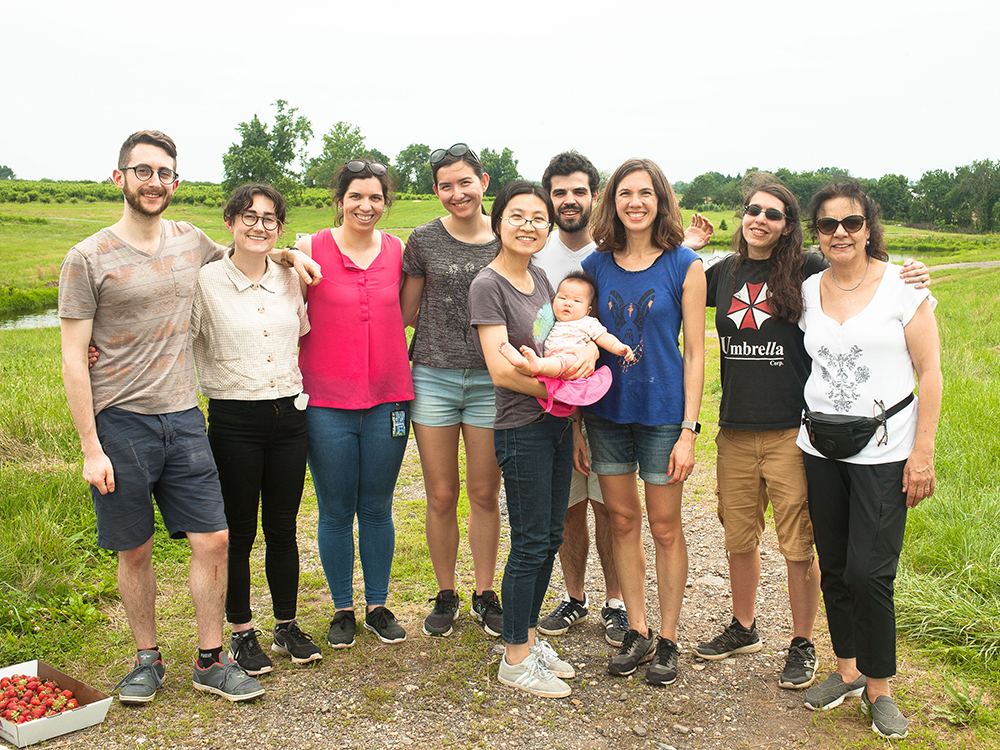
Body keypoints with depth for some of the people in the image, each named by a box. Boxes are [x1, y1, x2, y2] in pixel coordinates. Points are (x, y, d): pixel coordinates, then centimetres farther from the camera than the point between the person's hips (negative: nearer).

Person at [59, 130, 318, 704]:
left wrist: (288, 254, 9)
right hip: (120, 422, -3)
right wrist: (91, 449, -10)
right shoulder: (88, 259, -6)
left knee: (213, 539, 0)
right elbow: (73, 360, -6)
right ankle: (148, 658, 28)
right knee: (135, 550, 8)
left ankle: (211, 661, 16)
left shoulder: (190, 241, 6)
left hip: (183, 419, 3)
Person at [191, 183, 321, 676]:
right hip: (234, 419, -3)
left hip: (289, 414, 3)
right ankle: (242, 632, 23)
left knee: (283, 527, 12)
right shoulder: (206, 281, -6)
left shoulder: (290, 279, 5)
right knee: (239, 530, 7)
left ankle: (287, 626, 26)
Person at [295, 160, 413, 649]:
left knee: (377, 508, 12)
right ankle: (343, 609, 26)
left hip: (387, 398, 2)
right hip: (327, 402, -2)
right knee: (335, 512, 8)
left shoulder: (397, 251, 4)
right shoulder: (310, 250, -4)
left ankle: (377, 605, 28)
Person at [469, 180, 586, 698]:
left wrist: (588, 350, -5)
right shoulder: (488, 285, -13)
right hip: (522, 429, -8)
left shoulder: (539, 277, 10)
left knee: (550, 537, 15)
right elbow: (502, 370, -19)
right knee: (530, 543, 0)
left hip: (557, 423, 8)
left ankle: (528, 637, 31)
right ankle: (515, 660, 15)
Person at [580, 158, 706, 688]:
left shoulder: (684, 266, -6)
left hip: (662, 412, -3)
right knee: (623, 522, 12)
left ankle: (668, 639, 22)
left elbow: (694, 353, -6)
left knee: (665, 529, 7)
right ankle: (638, 632, 27)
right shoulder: (597, 265, 3)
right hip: (607, 410, 3)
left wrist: (688, 430, -11)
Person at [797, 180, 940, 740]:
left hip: (883, 453, -4)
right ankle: (847, 669, 30)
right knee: (834, 567, 11)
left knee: (869, 572, -7)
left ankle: (879, 687, 13)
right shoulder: (807, 292, 6)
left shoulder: (902, 286, -5)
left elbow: (929, 373, -5)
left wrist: (923, 455, -9)